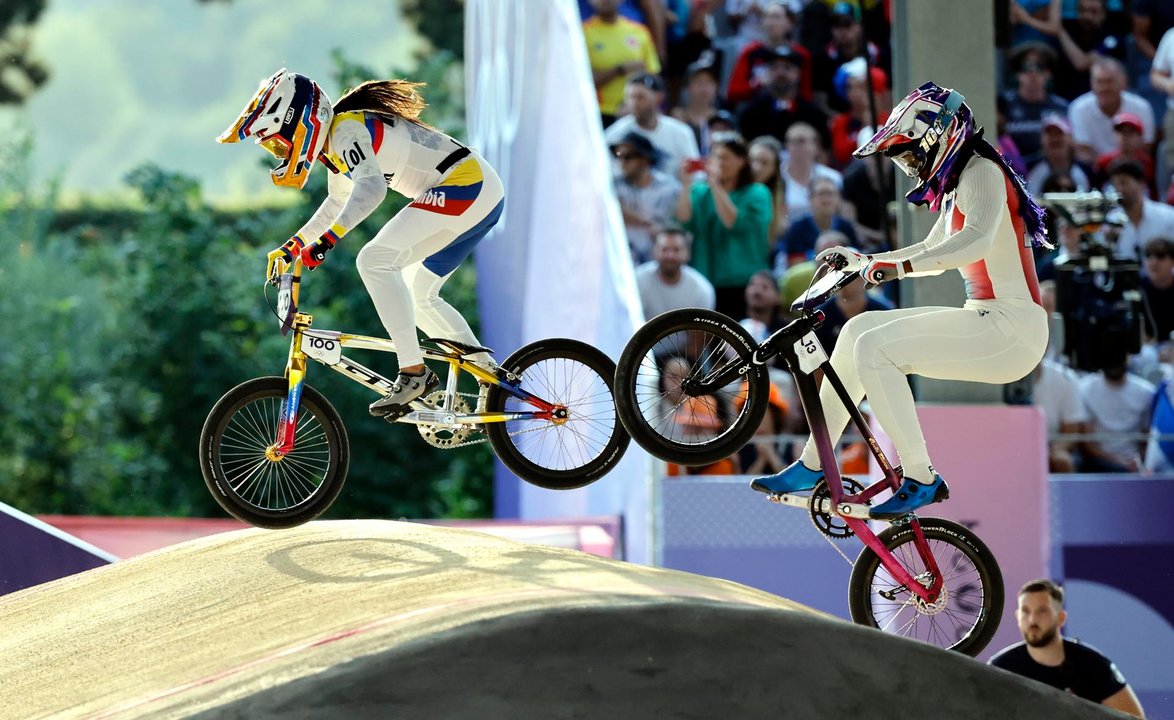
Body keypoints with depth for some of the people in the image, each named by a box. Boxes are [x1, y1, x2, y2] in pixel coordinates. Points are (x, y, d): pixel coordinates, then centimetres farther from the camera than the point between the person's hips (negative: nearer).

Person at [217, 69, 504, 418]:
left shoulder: (346, 130, -17)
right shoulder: (334, 140, 14)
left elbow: (371, 188, -35)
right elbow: (339, 204, 31)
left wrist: (326, 240, -43)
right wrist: (291, 246, 28)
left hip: (464, 185, -11)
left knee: (374, 260, -18)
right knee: (417, 296, 17)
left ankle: (413, 373, -18)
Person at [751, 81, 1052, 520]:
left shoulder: (981, 171, -10)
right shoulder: (956, 188, 21)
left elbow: (976, 240, -29)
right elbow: (934, 253, 33)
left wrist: (901, 267, -36)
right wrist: (861, 261, 26)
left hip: (1009, 327, -10)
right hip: (985, 319, 10)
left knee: (875, 348, -20)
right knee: (859, 330, 9)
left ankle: (921, 480, -16)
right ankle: (813, 466, 11)